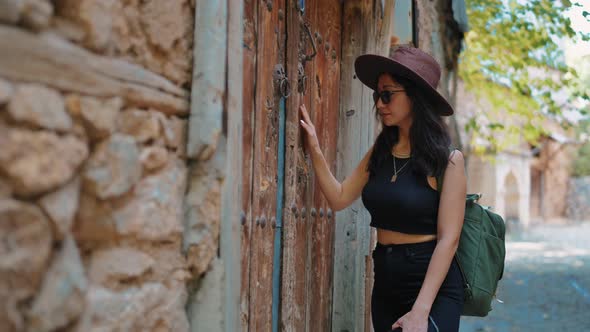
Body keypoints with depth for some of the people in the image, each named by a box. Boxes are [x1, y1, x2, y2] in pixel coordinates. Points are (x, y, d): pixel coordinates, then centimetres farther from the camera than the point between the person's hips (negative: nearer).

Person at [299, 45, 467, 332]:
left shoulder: (447, 159, -11)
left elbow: (448, 239, -15)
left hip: (432, 285, -5)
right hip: (385, 282, 6)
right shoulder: (380, 151, 5)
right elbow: (339, 198, 5)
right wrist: (314, 149, -6)